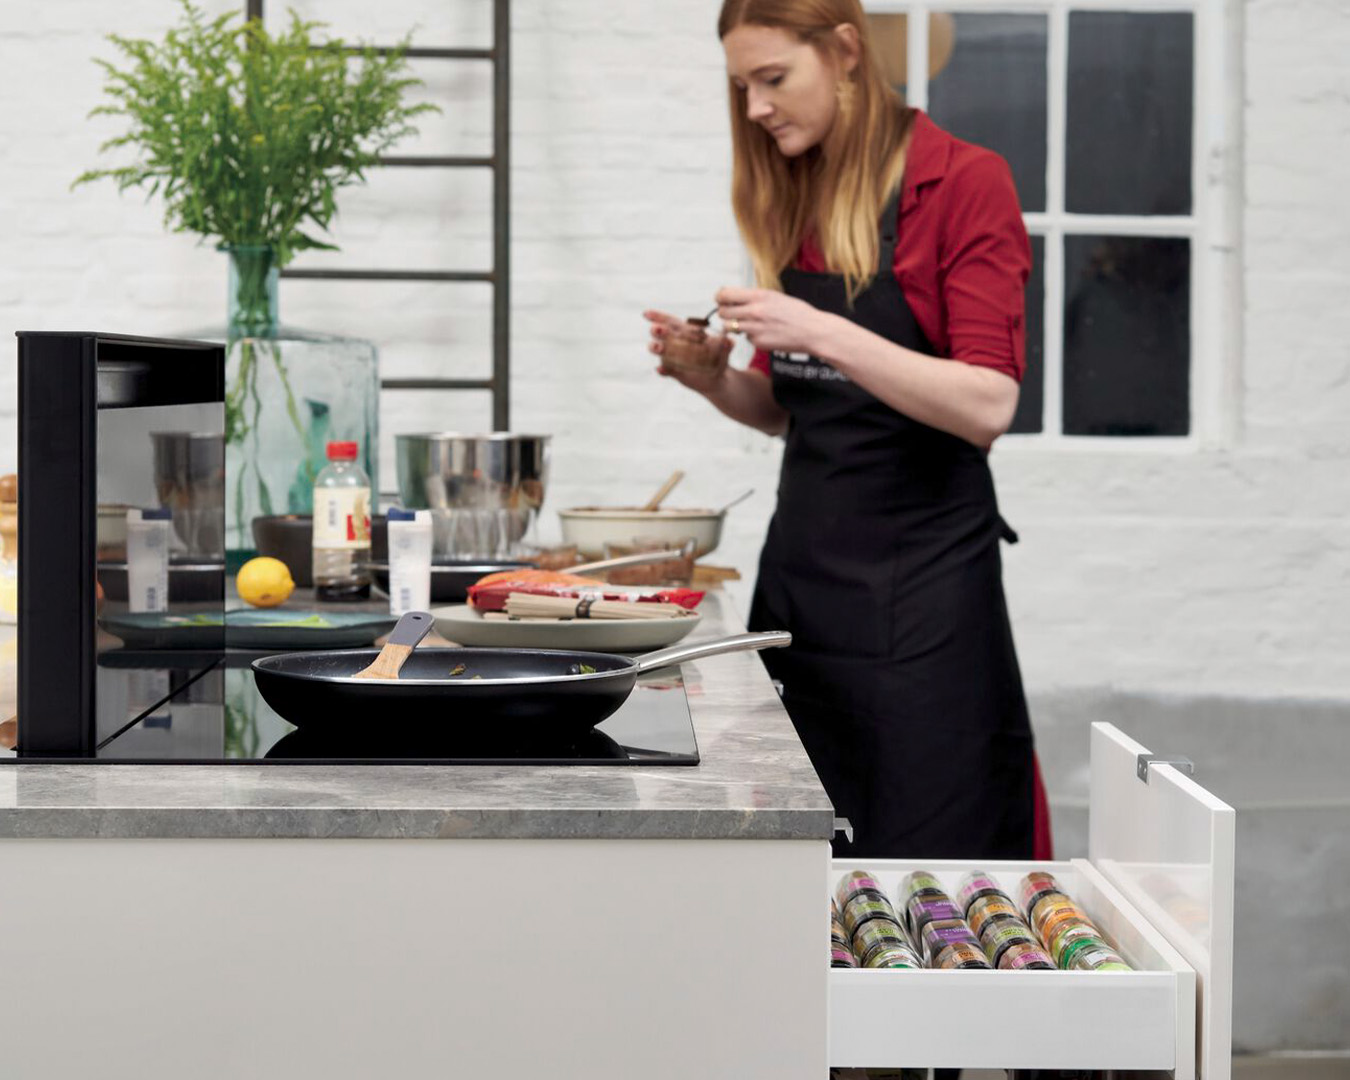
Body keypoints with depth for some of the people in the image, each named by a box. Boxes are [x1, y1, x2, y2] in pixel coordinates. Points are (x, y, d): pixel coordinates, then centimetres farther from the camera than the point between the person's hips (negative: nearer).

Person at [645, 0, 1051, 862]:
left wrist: (825, 334, -24)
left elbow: (987, 406, -17)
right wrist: (714, 379, 0)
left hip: (919, 583, -6)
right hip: (803, 564, 6)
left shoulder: (964, 183, -7)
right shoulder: (794, 201, 12)